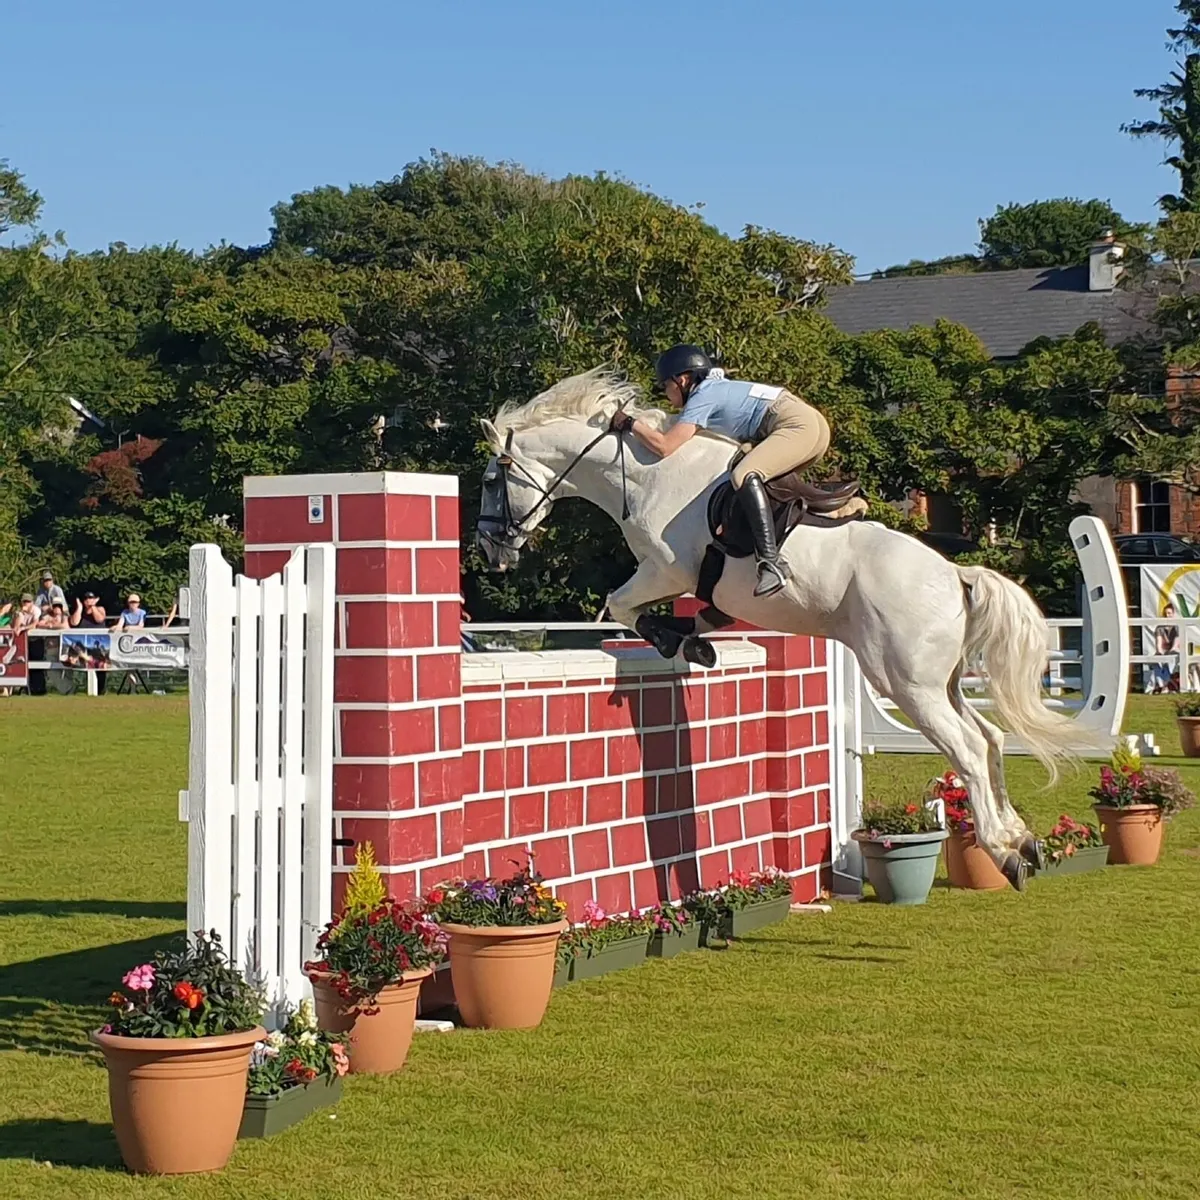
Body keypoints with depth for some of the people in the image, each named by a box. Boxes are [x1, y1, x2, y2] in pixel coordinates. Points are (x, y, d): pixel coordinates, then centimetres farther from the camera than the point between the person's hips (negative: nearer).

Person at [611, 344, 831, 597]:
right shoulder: (717, 388, 21)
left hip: (799, 426, -10)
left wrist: (630, 423, -1)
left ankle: (771, 562, -40)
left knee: (744, 476, -27)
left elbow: (664, 446, -14)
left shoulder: (703, 397, -7)